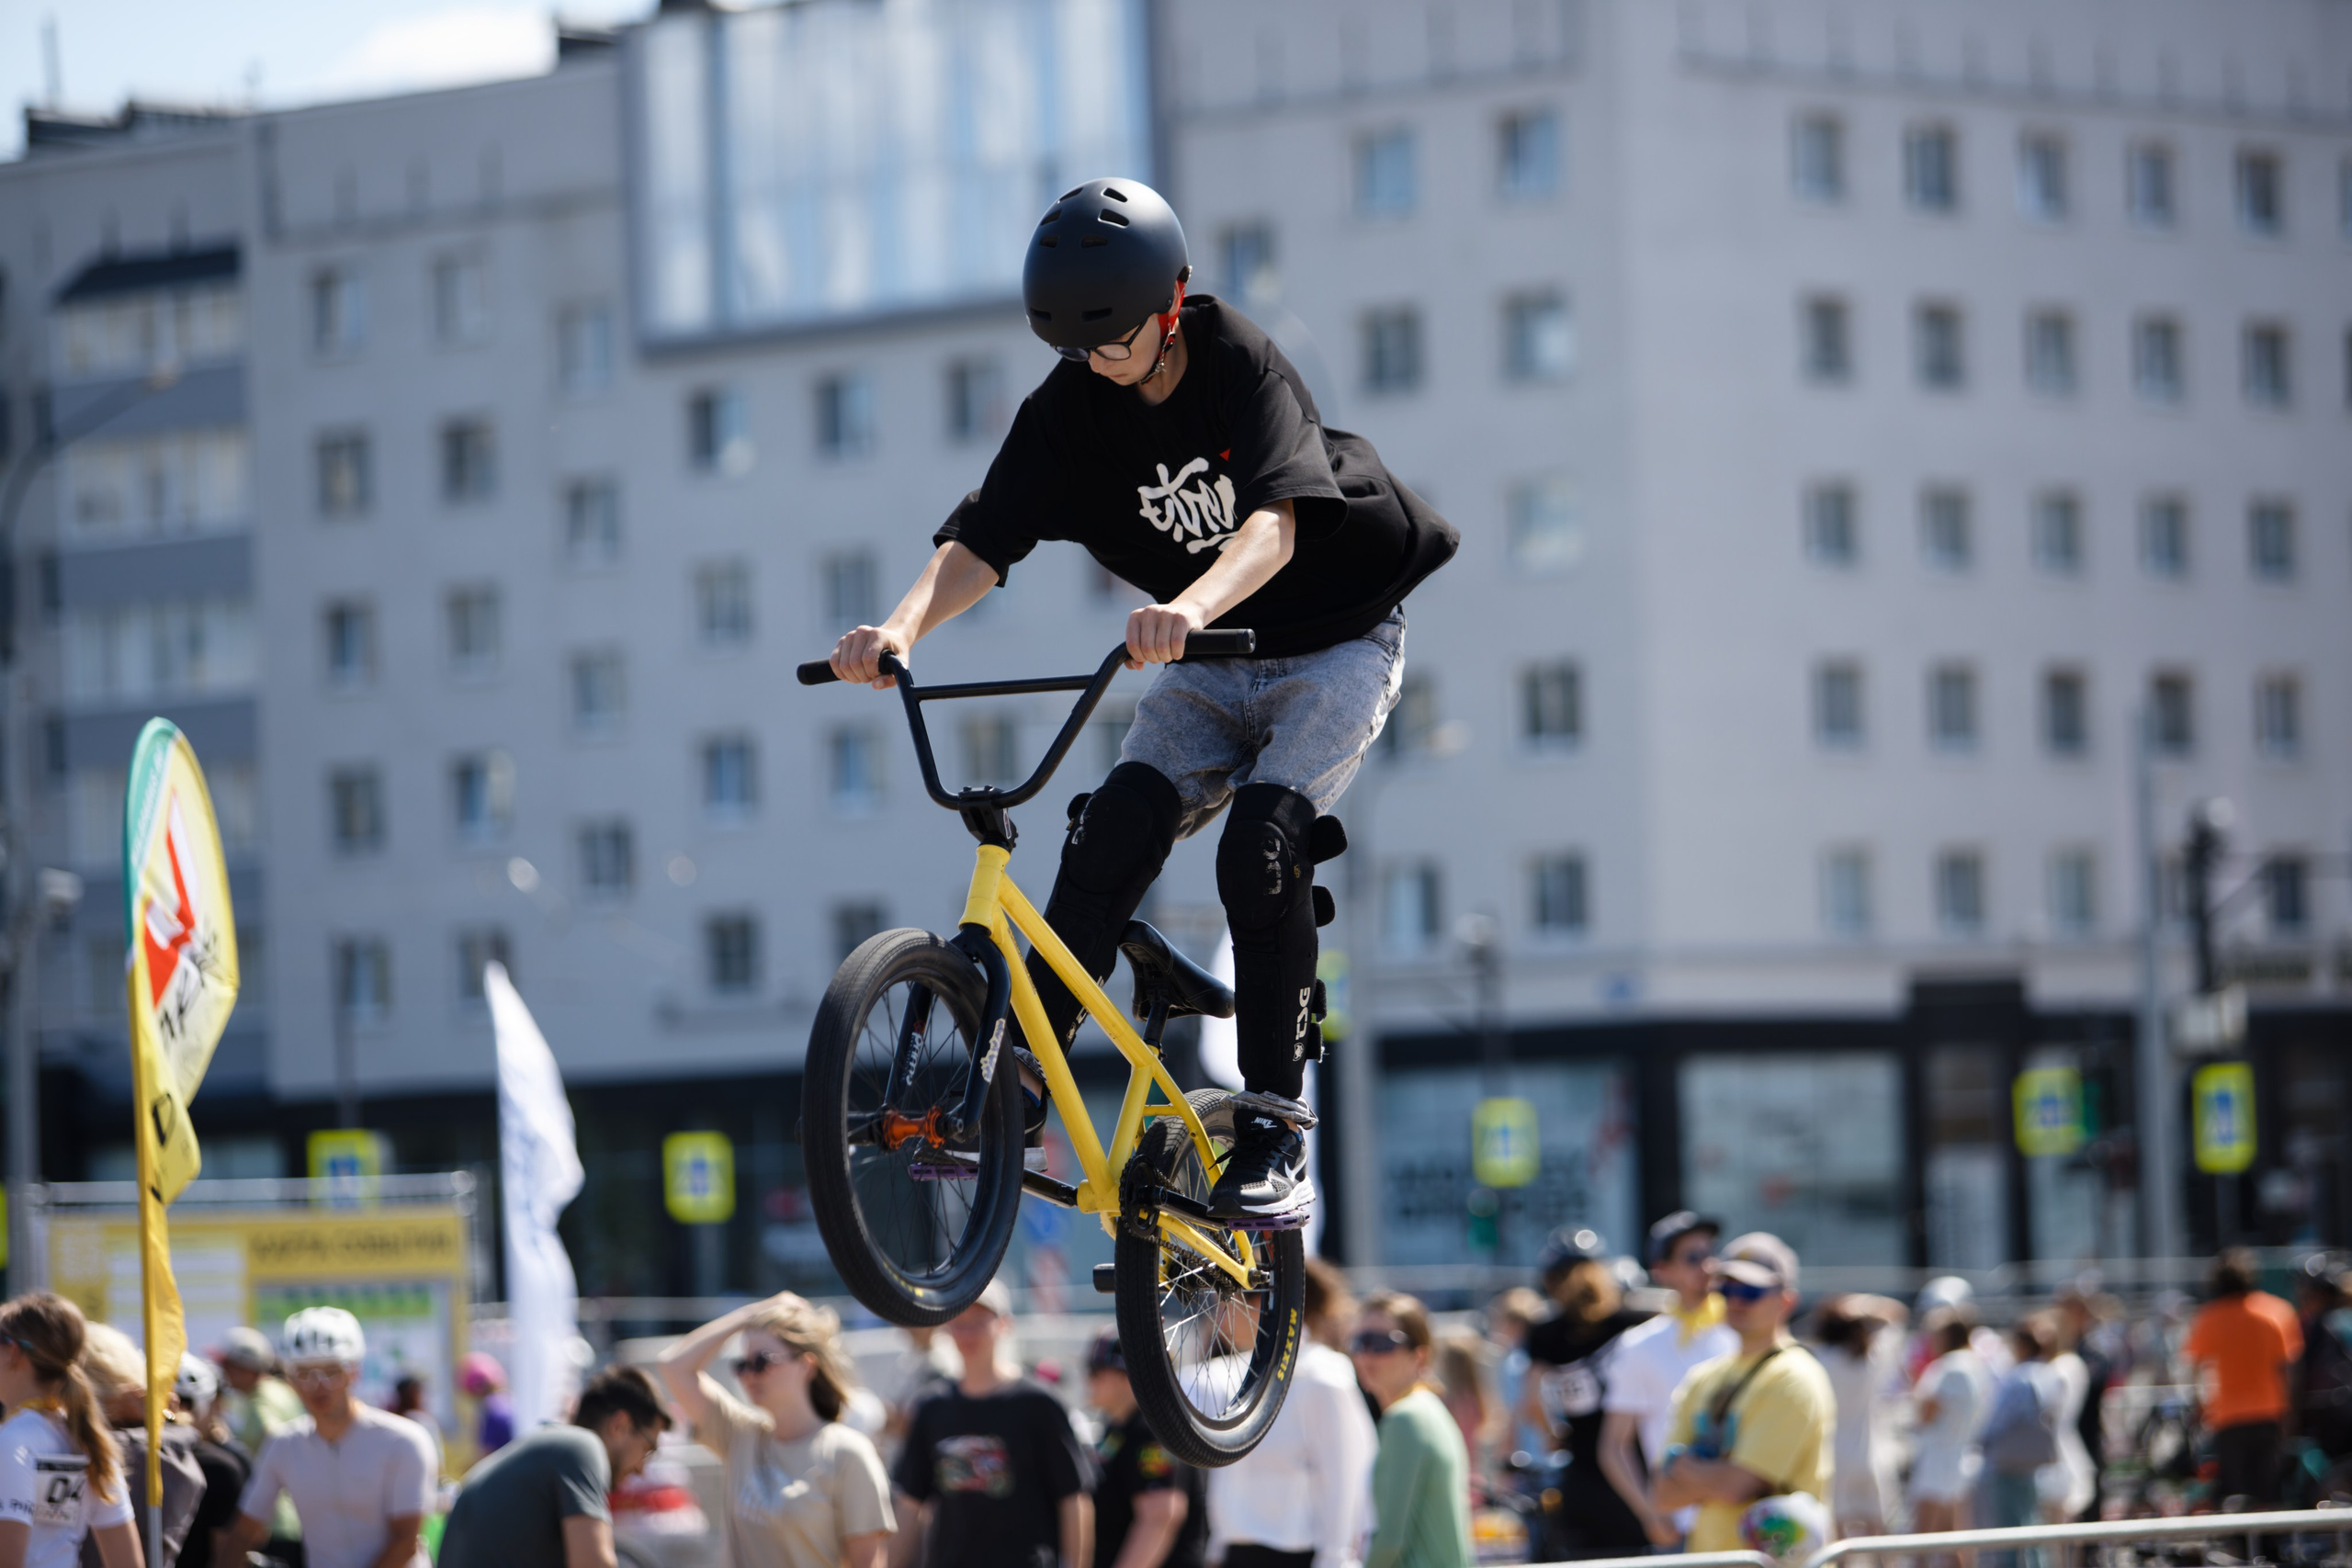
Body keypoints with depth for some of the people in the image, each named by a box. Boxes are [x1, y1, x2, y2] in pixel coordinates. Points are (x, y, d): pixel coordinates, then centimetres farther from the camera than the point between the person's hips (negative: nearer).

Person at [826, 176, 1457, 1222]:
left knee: (1260, 845, -26)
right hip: (1208, 668, 4)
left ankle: (1275, 1132, -20)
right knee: (1117, 828, -21)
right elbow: (983, 538, -21)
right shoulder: (1071, 409, -10)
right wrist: (902, 628, -42)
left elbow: (1275, 522, -39)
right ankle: (1017, 1080, -16)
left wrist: (1193, 607, -60)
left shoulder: (1242, 368, -23)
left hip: (1335, 642, -4)